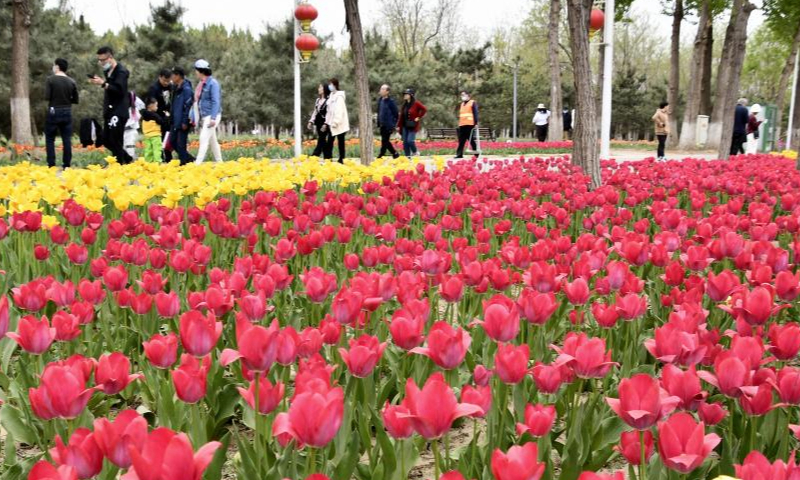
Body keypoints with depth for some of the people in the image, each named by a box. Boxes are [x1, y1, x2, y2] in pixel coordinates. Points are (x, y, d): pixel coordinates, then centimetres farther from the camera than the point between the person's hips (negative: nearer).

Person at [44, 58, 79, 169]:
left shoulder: (50, 79, -8)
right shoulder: (71, 82, 3)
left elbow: (47, 97, -13)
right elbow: (75, 100, 4)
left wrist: (54, 98, 7)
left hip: (53, 112, -3)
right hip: (67, 112, 3)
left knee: (50, 139, 6)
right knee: (67, 140, 5)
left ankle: (51, 165, 2)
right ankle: (66, 165, 5)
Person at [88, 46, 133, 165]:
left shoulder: (121, 71, -11)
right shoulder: (107, 71, 16)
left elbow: (119, 90, -23)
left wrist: (103, 83, -27)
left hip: (119, 112, -9)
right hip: (109, 111, 9)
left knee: (115, 141, -10)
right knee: (106, 140, 9)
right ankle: (127, 160, 22)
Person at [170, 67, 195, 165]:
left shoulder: (186, 88, -14)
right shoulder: (177, 88, 14)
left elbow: (188, 105, -18)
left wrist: (185, 122, -21)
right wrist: (171, 115, 17)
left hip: (182, 122, -10)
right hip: (175, 122, 10)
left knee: (181, 144, -6)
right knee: (172, 142, 11)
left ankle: (184, 161, 4)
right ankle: (189, 159, 18)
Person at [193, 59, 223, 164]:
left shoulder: (213, 83, -12)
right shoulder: (201, 83, 12)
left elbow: (216, 102, -18)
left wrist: (213, 118, -23)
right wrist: (197, 118, 16)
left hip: (211, 116, -9)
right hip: (203, 116, 9)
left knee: (204, 138, -14)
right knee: (212, 140, 13)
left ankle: (198, 163, -18)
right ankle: (219, 162, 21)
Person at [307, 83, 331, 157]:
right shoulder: (318, 100, 16)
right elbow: (315, 111, 18)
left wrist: (325, 124, -20)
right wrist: (311, 121, 10)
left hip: (325, 124, -8)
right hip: (318, 123, 8)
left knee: (321, 142, -9)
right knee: (323, 143, 8)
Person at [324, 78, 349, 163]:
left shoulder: (339, 96, -12)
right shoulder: (331, 96, 14)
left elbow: (339, 111, -19)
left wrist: (335, 123, -23)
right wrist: (326, 122, 15)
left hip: (339, 124, -8)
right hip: (332, 124, 8)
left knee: (341, 142, 0)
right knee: (330, 142, 4)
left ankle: (341, 160, 5)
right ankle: (328, 160, 4)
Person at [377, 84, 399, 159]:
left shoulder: (390, 101, -11)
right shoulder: (380, 100, 9)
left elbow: (396, 114, -7)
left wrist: (393, 124, -7)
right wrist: (378, 124, 14)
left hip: (388, 126, -8)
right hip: (382, 125, 8)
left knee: (385, 141, -6)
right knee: (385, 141, 12)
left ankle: (381, 156, -2)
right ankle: (395, 154, 24)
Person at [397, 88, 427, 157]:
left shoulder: (416, 103, -8)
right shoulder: (405, 104, 12)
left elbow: (424, 109, -16)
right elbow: (401, 116, 13)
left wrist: (419, 117, -14)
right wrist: (399, 125, 10)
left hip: (413, 126, -7)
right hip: (405, 126, 7)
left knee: (410, 140, -14)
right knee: (405, 142, 2)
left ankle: (415, 152, 10)